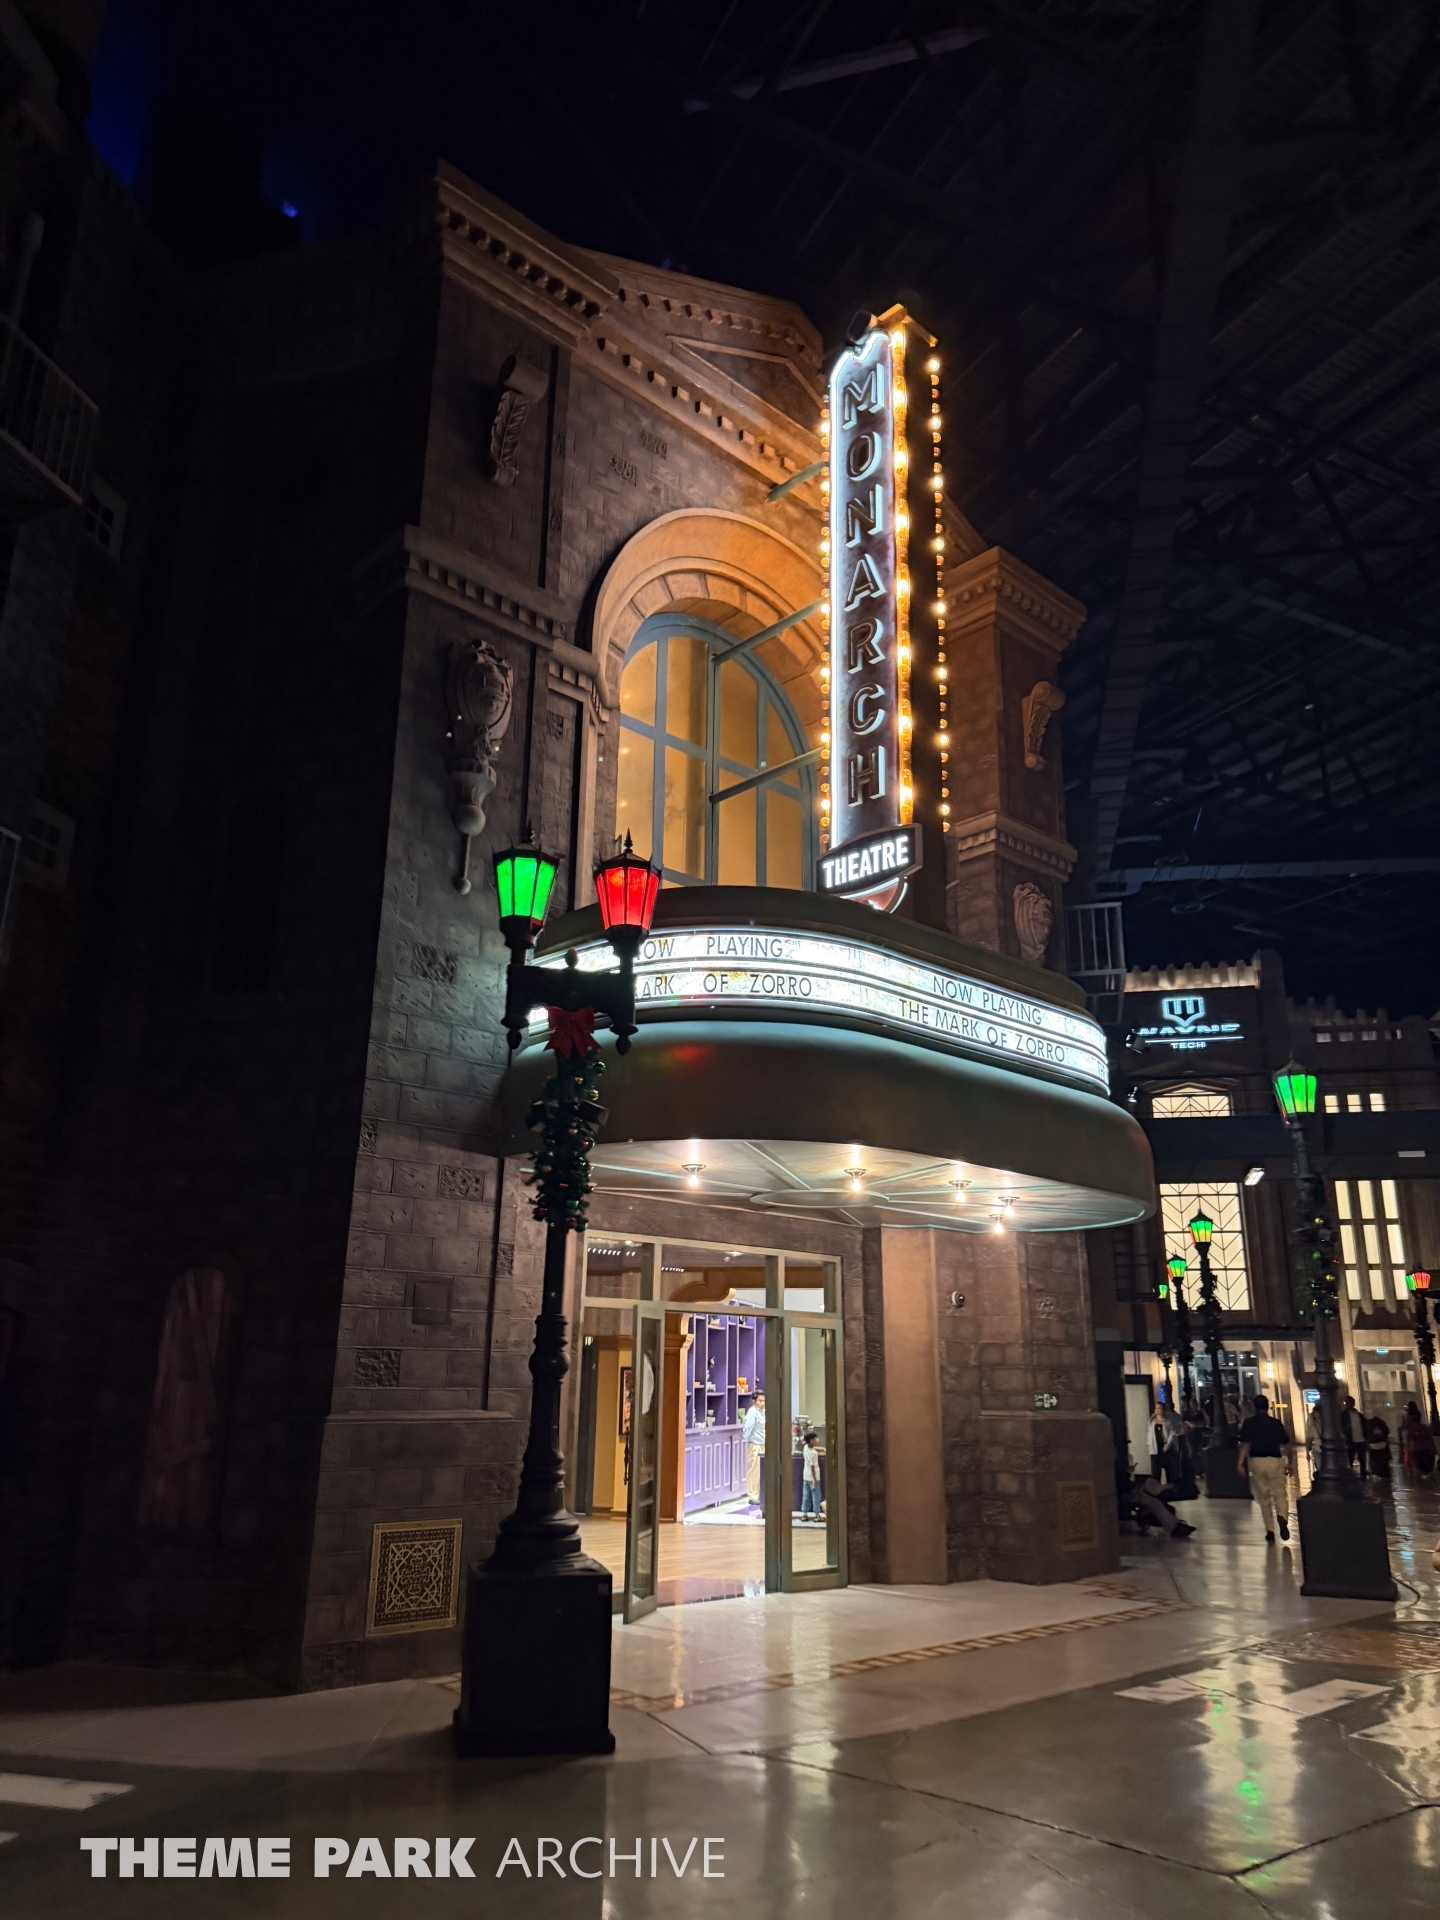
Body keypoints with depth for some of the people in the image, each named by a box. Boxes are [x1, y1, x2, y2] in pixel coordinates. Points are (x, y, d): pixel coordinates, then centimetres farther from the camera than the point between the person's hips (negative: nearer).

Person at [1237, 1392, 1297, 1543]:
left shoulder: (1248, 1423, 0)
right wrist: (1290, 1463, 16)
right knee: (1279, 1494, 8)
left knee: (1264, 1498, 12)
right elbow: (1287, 1444, 4)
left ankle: (1270, 1531, 10)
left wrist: (1240, 1463, -9)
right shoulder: (1276, 1423, 3)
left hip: (1256, 1461, 0)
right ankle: (1282, 1517, -22)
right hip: (1275, 1461, 0)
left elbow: (1245, 1445, -9)